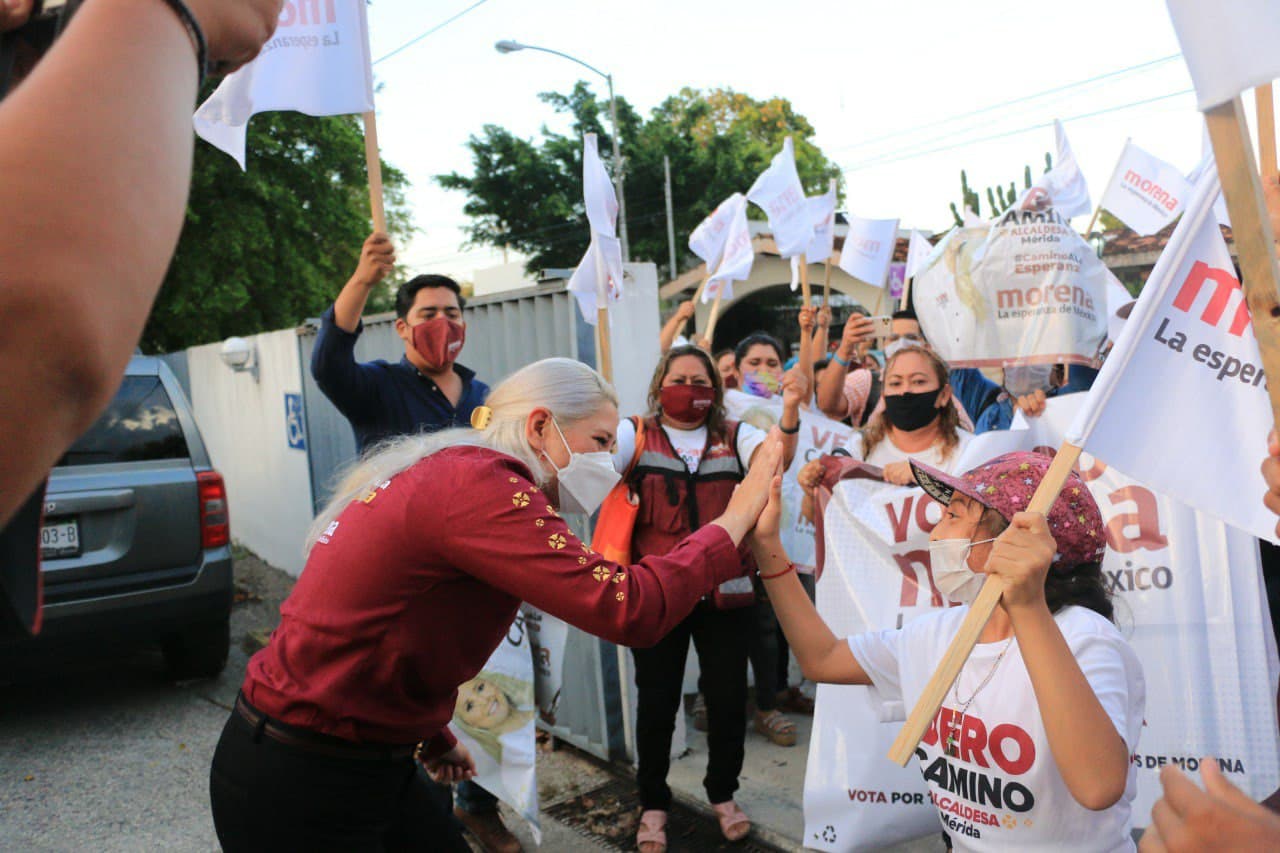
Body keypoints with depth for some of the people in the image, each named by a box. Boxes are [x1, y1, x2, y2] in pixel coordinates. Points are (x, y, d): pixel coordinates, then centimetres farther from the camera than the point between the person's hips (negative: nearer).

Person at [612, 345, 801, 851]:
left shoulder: (734, 438, 4)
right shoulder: (636, 436, 1)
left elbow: (775, 459, -15)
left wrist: (790, 411, -34)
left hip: (725, 593, 2)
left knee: (728, 698, 10)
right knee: (657, 702, 9)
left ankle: (723, 794, 35)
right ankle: (653, 804, 29)